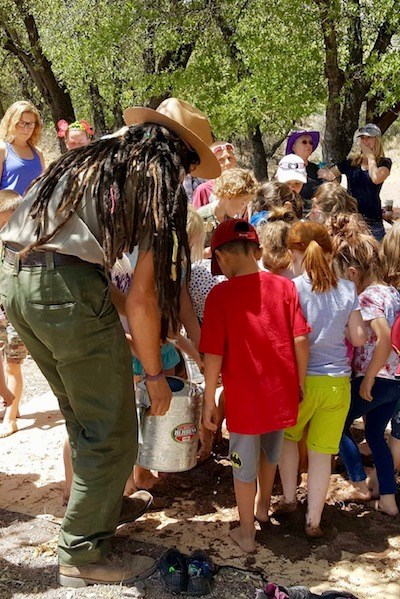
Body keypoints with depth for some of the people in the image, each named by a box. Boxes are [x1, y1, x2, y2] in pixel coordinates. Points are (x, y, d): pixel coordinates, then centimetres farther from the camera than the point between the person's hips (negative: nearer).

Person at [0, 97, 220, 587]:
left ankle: (99, 504, 43)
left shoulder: (91, 158, 23)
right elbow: (141, 296, -4)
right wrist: (154, 373, 7)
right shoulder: (159, 182, 1)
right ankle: (83, 557, 19)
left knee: (82, 414, 26)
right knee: (111, 433, 8)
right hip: (68, 286, -8)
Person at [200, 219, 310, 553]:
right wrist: (300, 384, 8)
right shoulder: (285, 287, -5)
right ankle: (263, 504, 51)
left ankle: (247, 533, 29)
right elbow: (301, 341, -5)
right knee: (271, 452, 27)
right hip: (282, 394, 4)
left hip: (244, 397, -4)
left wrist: (209, 401, -5)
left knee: (245, 464, 14)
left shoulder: (220, 295, -14)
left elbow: (214, 354, -14)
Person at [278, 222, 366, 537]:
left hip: (302, 380, -2)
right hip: (338, 382, 2)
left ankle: (289, 498, 30)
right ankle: (313, 520, 20)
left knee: (288, 436, 25)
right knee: (322, 451, 11)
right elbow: (359, 337, 6)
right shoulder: (347, 289, 0)